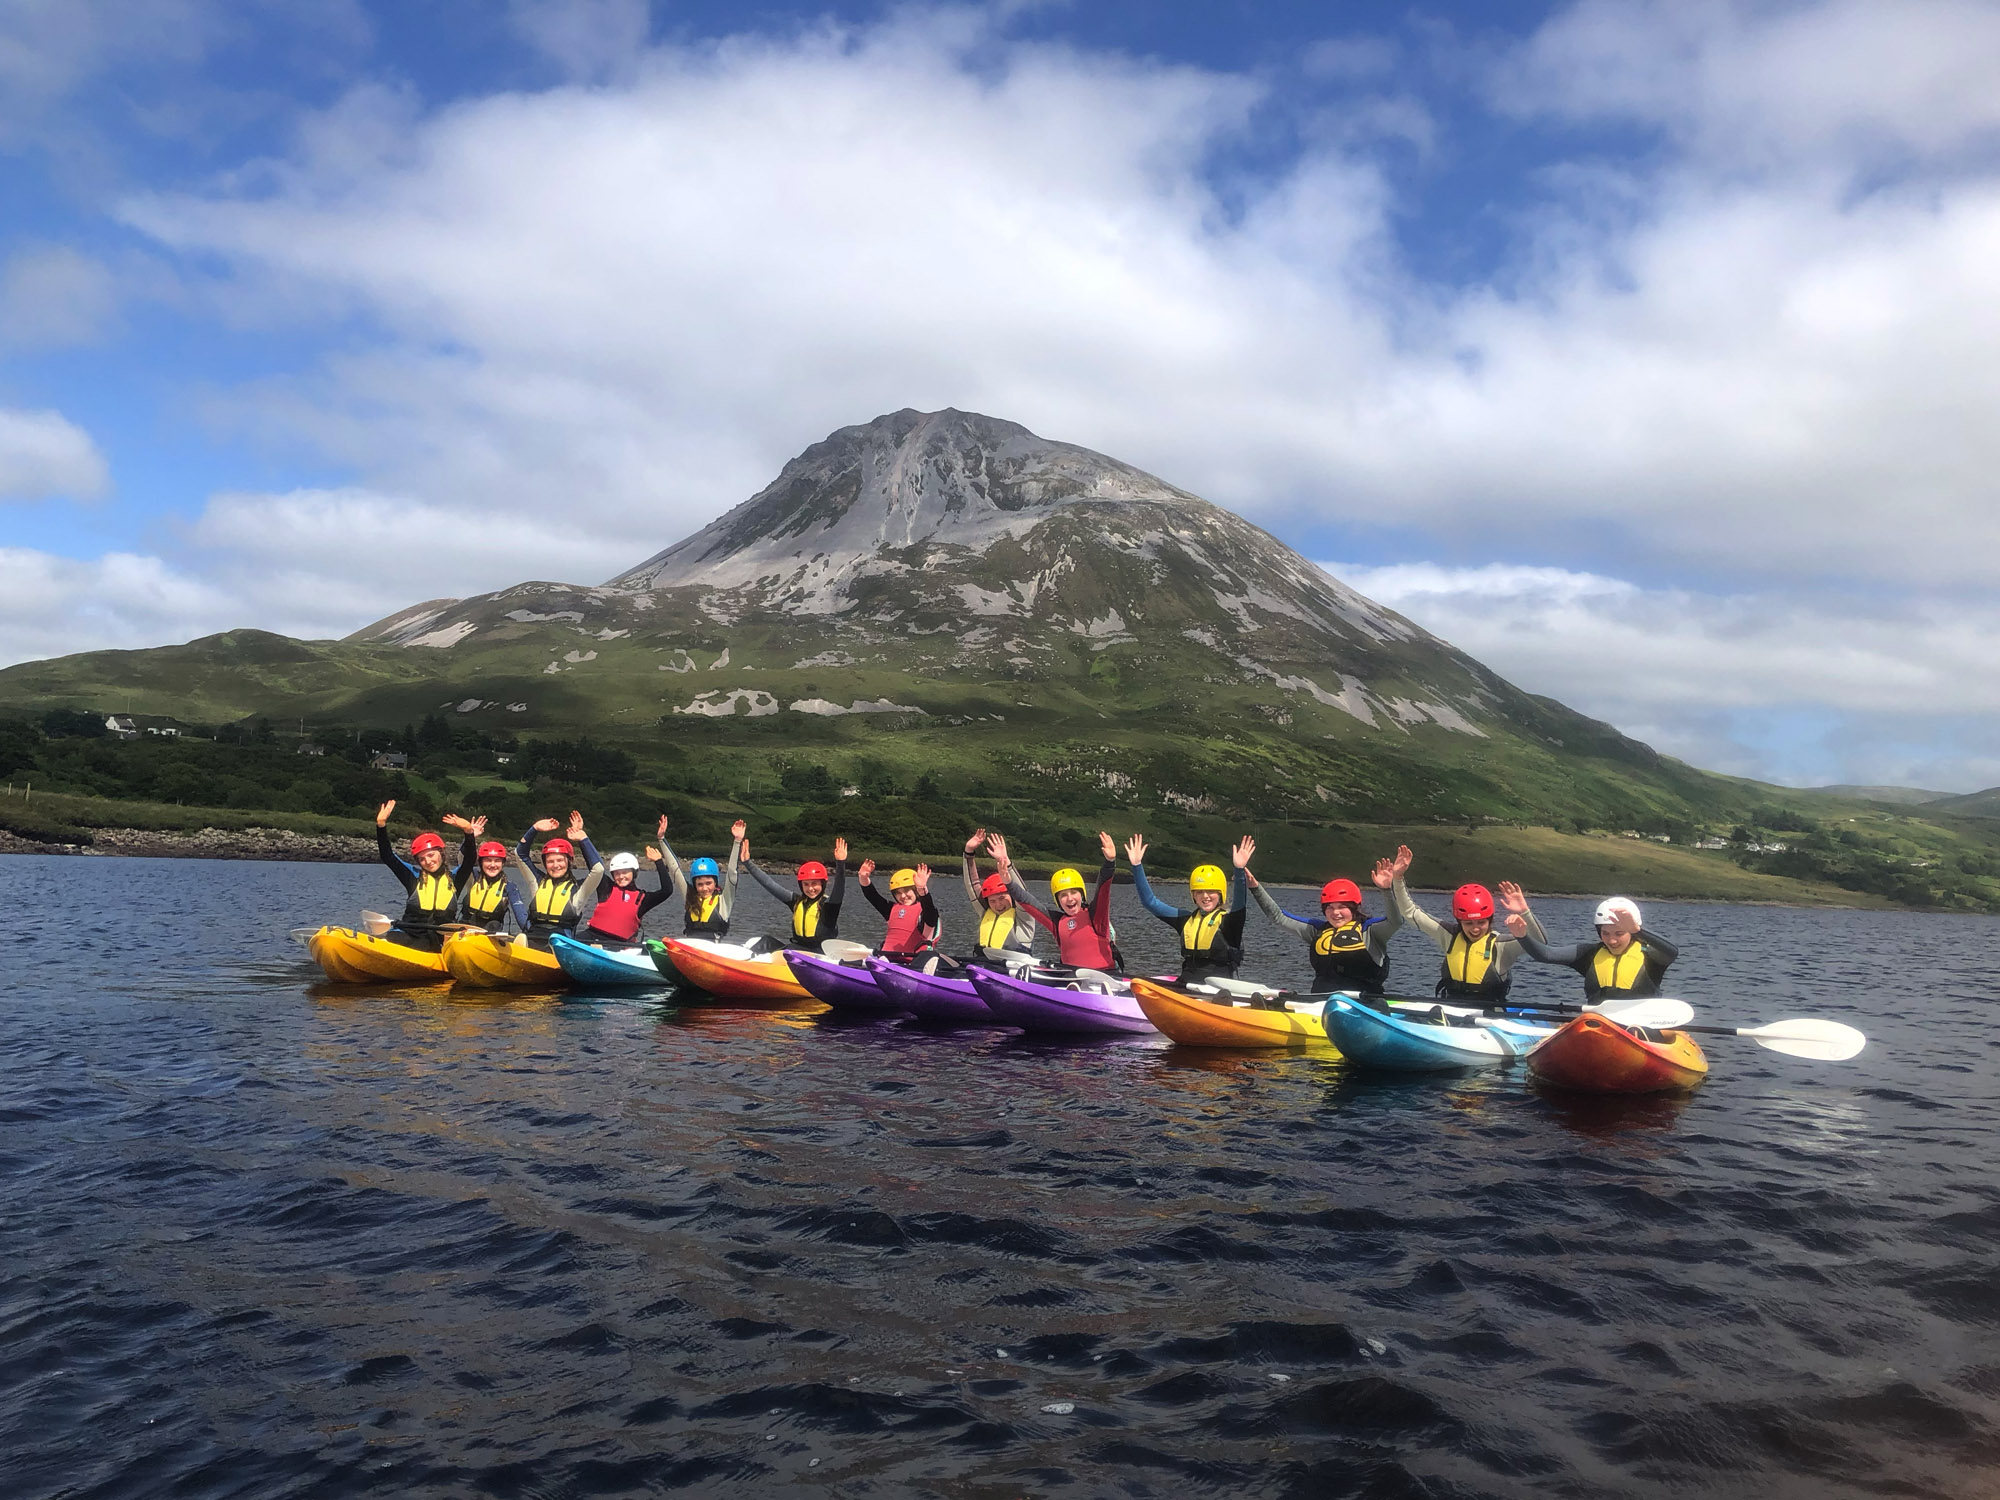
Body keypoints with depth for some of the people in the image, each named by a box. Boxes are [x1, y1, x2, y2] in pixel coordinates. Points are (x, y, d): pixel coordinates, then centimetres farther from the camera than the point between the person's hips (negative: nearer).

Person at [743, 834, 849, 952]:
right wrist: (748, 863, 10)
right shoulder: (797, 900, 8)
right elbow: (770, 885, 10)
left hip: (822, 953, -6)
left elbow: (839, 890, -27)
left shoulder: (828, 903, -7)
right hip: (797, 948, 6)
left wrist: (840, 864, -43)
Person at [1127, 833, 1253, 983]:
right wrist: (1137, 866, 5)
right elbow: (1150, 901, 14)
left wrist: (1240, 870, -36)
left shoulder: (1227, 920, 1)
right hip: (1185, 986, 4)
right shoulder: (1187, 919, 15)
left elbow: (1239, 904, -21)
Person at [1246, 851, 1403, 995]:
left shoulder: (1368, 929, 5)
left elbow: (1395, 922, -13)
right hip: (1320, 1000, 4)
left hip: (1362, 1001, -4)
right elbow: (1279, 917, 20)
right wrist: (1256, 888, 13)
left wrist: (1388, 890, -27)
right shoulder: (1318, 929, 18)